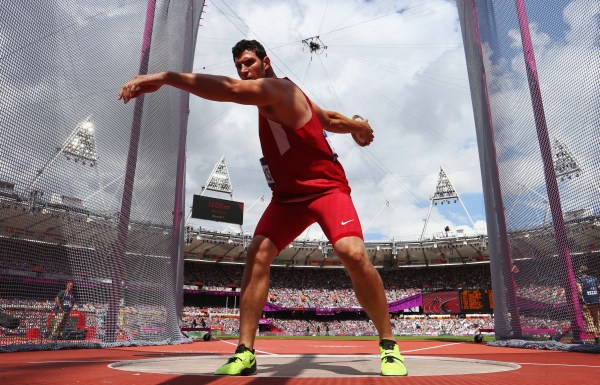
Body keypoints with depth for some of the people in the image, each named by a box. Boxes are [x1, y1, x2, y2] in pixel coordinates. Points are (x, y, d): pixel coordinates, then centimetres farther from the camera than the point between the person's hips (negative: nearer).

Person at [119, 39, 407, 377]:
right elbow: (330, 119, 26)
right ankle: (245, 353, -7)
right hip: (288, 195, 8)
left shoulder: (277, 87, -12)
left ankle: (389, 346, -7)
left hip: (326, 188, -8)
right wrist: (355, 126, 16)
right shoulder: (273, 99, 16)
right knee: (258, 252, -11)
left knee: (353, 253, -27)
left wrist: (164, 77, -35)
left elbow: (230, 89, -33)